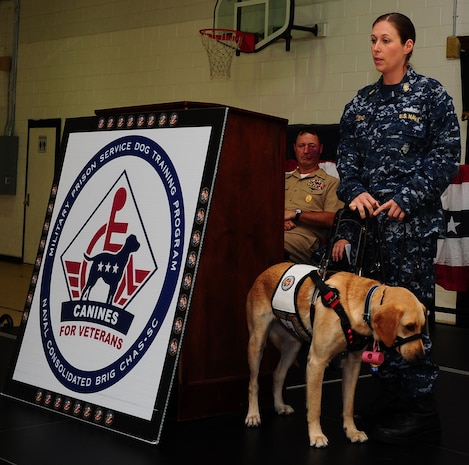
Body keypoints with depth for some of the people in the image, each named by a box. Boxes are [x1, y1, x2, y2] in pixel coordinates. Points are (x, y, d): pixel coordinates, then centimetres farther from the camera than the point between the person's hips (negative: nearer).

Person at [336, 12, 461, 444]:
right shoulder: (361, 103, 14)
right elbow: (347, 157, 15)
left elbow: (447, 156, -6)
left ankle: (421, 409, 3)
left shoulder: (431, 95, -1)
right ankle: (393, 394, 17)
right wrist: (356, 192, -4)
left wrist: (406, 201, -13)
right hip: (367, 220, 6)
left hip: (412, 220, -5)